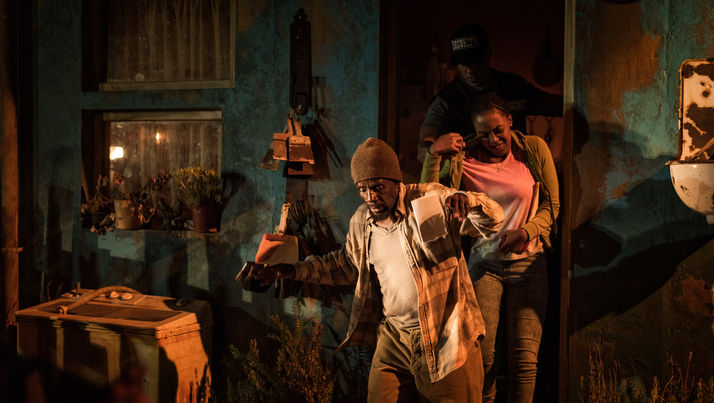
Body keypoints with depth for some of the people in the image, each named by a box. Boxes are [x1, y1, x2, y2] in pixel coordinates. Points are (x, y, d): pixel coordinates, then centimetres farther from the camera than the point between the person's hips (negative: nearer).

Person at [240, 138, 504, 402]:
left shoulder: (432, 200, -11)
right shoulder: (361, 221, 6)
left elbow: (493, 221, -13)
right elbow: (345, 266, 22)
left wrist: (466, 200, -37)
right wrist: (290, 270, 12)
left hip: (446, 339, -4)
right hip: (393, 337, 5)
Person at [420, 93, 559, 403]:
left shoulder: (534, 150, 2)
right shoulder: (465, 162, 1)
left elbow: (551, 206, 5)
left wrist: (526, 231, -12)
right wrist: (433, 156, -16)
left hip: (528, 264, 0)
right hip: (485, 264, 0)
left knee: (524, 358, -5)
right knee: (481, 353, -8)